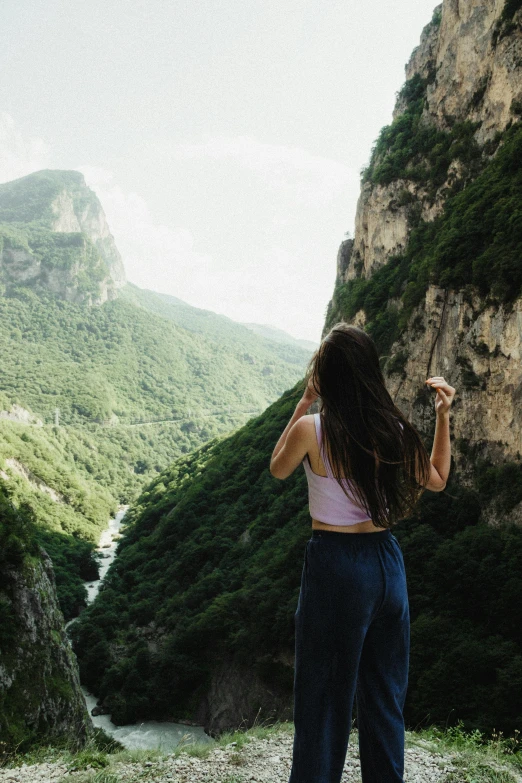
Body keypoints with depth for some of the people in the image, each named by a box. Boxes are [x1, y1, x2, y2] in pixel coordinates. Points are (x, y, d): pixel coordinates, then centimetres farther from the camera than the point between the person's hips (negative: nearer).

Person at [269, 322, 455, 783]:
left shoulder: (312, 429, -15)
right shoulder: (394, 429, -4)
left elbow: (278, 469, 6)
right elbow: (437, 480, 13)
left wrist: (303, 404, 2)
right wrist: (443, 414, 11)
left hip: (335, 564, -4)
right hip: (387, 560, 5)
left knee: (324, 694, 10)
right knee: (386, 695, 19)